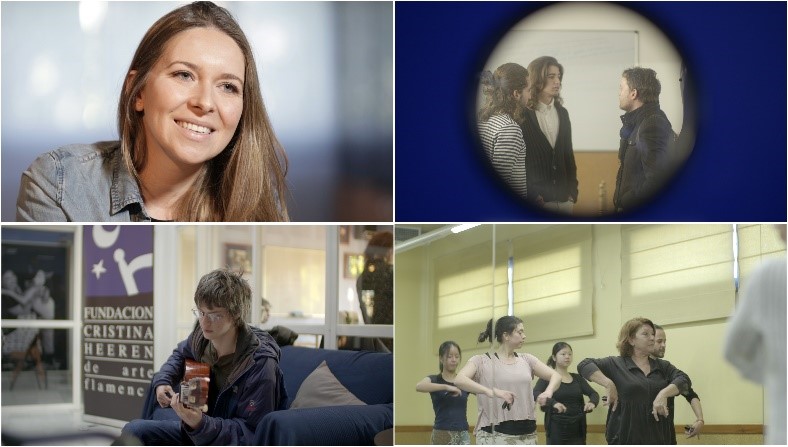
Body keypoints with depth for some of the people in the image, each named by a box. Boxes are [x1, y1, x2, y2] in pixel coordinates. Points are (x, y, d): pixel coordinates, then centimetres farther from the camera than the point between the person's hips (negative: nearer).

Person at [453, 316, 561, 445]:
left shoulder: (526, 359, 12)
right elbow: (459, 380, -20)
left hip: (526, 433, 5)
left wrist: (548, 391, -13)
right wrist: (491, 392, -35)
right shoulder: (482, 361, -3)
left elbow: (555, 375, 12)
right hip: (494, 434, -5)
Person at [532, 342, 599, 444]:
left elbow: (594, 393, 7)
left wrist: (592, 402, -18)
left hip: (577, 428, 4)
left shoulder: (577, 378, 13)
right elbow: (535, 393, -19)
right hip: (557, 428, -4)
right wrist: (553, 403, -36)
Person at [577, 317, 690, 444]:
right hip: (625, 439, -4)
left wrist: (664, 393, -18)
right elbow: (584, 365, -7)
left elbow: (683, 380, 0)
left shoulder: (662, 366, 14)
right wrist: (609, 384, -19)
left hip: (659, 438, 4)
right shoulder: (616, 364, 1)